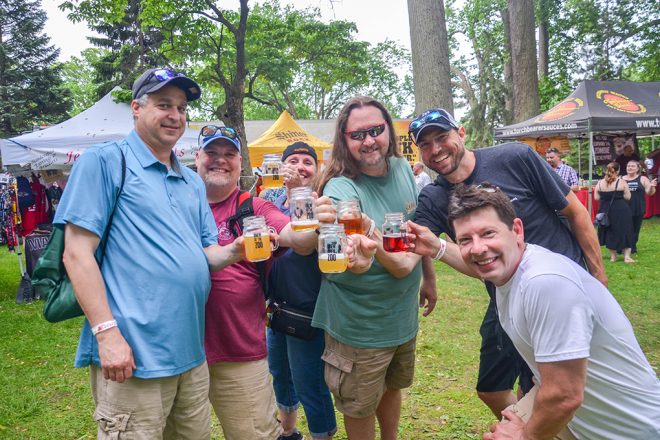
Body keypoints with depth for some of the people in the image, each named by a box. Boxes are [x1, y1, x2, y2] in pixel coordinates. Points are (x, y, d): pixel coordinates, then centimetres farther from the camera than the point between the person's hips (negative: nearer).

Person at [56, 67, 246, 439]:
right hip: (132, 354, -7)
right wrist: (107, 332, -17)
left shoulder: (193, 182, 15)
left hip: (191, 352, 7)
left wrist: (234, 251, -7)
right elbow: (77, 253, -11)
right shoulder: (106, 161, -5)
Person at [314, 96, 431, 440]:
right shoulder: (341, 191, -24)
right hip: (361, 326, -7)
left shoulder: (402, 168, -2)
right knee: (360, 409, 13)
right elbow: (399, 265, -33)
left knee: (393, 387, 28)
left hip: (404, 315, 7)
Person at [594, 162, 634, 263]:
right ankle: (627, 256, 8)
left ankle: (613, 256, 20)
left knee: (609, 232, 14)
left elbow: (596, 197, 3)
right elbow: (627, 197, -6)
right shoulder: (622, 182, -9)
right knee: (624, 232, 8)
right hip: (621, 211, -3)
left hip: (605, 211, 3)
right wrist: (618, 194, 10)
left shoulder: (600, 183, -2)